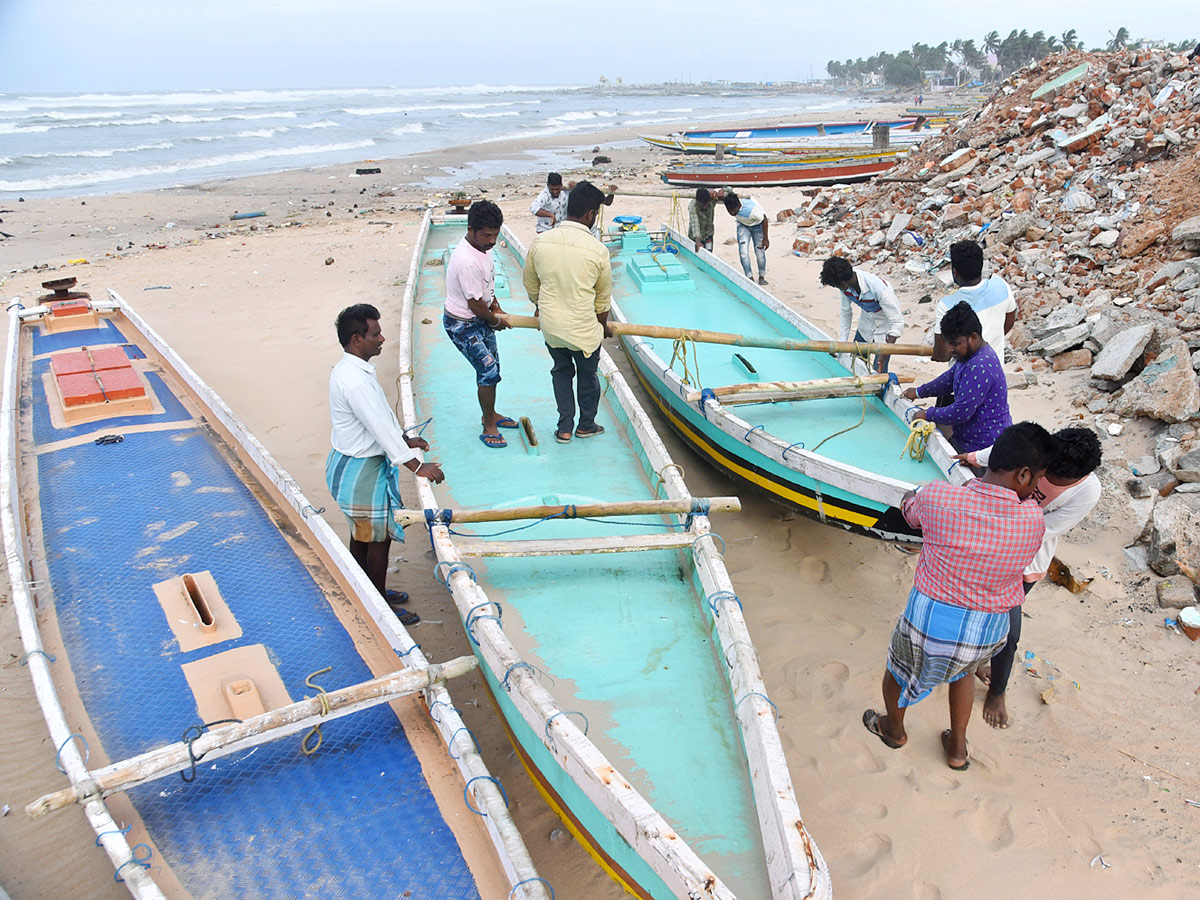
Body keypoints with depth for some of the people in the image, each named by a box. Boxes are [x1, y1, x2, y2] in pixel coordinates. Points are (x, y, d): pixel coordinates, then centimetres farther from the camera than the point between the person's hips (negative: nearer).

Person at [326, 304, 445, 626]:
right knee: (378, 538, 4)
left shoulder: (355, 368, 6)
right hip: (360, 471, -10)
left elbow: (382, 415, 17)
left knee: (362, 534, 22)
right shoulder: (355, 381, -28)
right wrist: (416, 465, -25)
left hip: (352, 465, 10)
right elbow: (380, 426, -28)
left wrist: (404, 439, 24)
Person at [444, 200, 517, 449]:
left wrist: (496, 307, 9)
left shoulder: (483, 246, -3)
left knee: (490, 369, 19)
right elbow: (475, 304, -24)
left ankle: (490, 415, 38)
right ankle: (489, 428, 8)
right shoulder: (467, 262, -33)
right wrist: (496, 321, -8)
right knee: (489, 372, -7)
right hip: (463, 325, -9)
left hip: (480, 318, 9)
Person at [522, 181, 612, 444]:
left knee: (561, 371, 26)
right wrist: (603, 326, 16)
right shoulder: (598, 250, -16)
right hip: (583, 329, -3)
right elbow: (603, 298, -3)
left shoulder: (540, 242, -7)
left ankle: (565, 428, 31)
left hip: (550, 326, 3)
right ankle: (586, 425, 41)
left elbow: (530, 285, 7)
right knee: (588, 375, 21)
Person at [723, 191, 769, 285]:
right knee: (743, 251, -10)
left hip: (757, 225, -3)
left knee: (760, 251, 0)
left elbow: (764, 220, -24)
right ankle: (749, 277, 2)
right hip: (743, 225, 3)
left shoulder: (751, 209, -42)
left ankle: (762, 276, 22)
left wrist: (766, 239, -16)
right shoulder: (728, 201, -30)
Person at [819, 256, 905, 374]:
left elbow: (897, 323, -33)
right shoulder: (846, 286, -20)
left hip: (886, 327, -6)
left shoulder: (878, 288, -38)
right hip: (866, 324, 6)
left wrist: (884, 355, -37)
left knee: (878, 372, -7)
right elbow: (846, 312, -1)